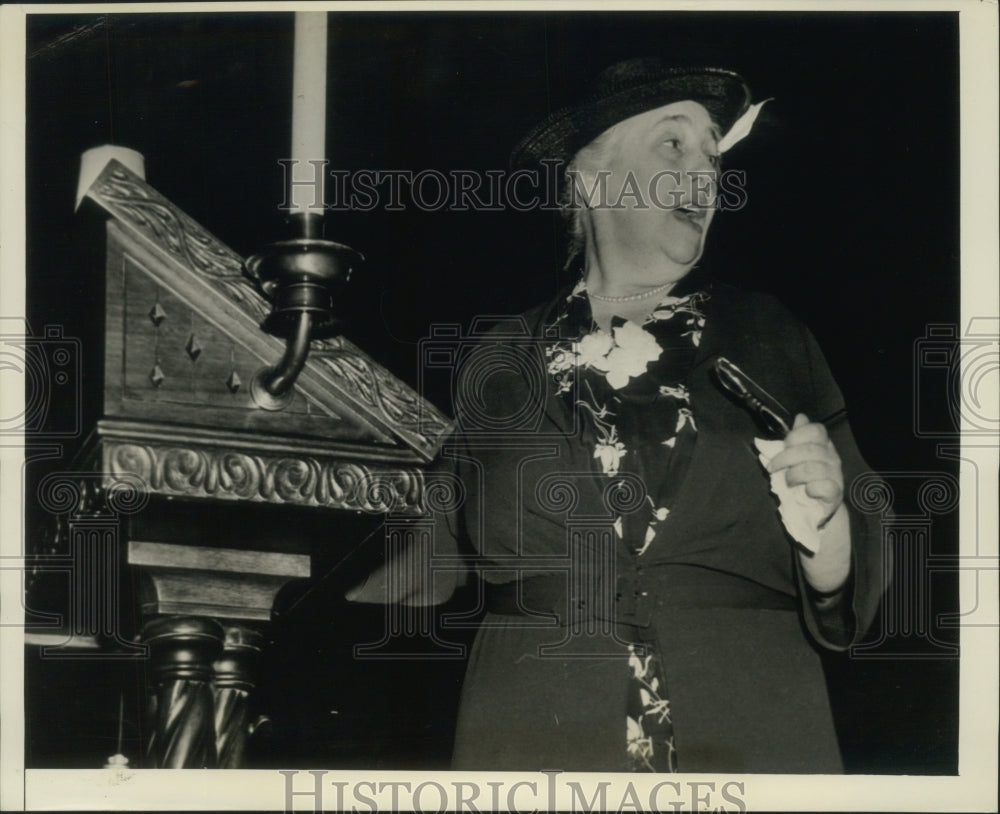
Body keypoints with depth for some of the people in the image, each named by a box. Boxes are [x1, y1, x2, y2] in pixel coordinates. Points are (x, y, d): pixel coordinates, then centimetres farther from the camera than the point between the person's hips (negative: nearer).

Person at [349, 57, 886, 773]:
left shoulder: (768, 340, 6)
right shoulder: (505, 366, 5)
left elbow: (848, 596, 4)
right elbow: (431, 570, 10)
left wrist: (822, 527, -15)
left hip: (749, 745, 0)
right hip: (533, 746, 0)